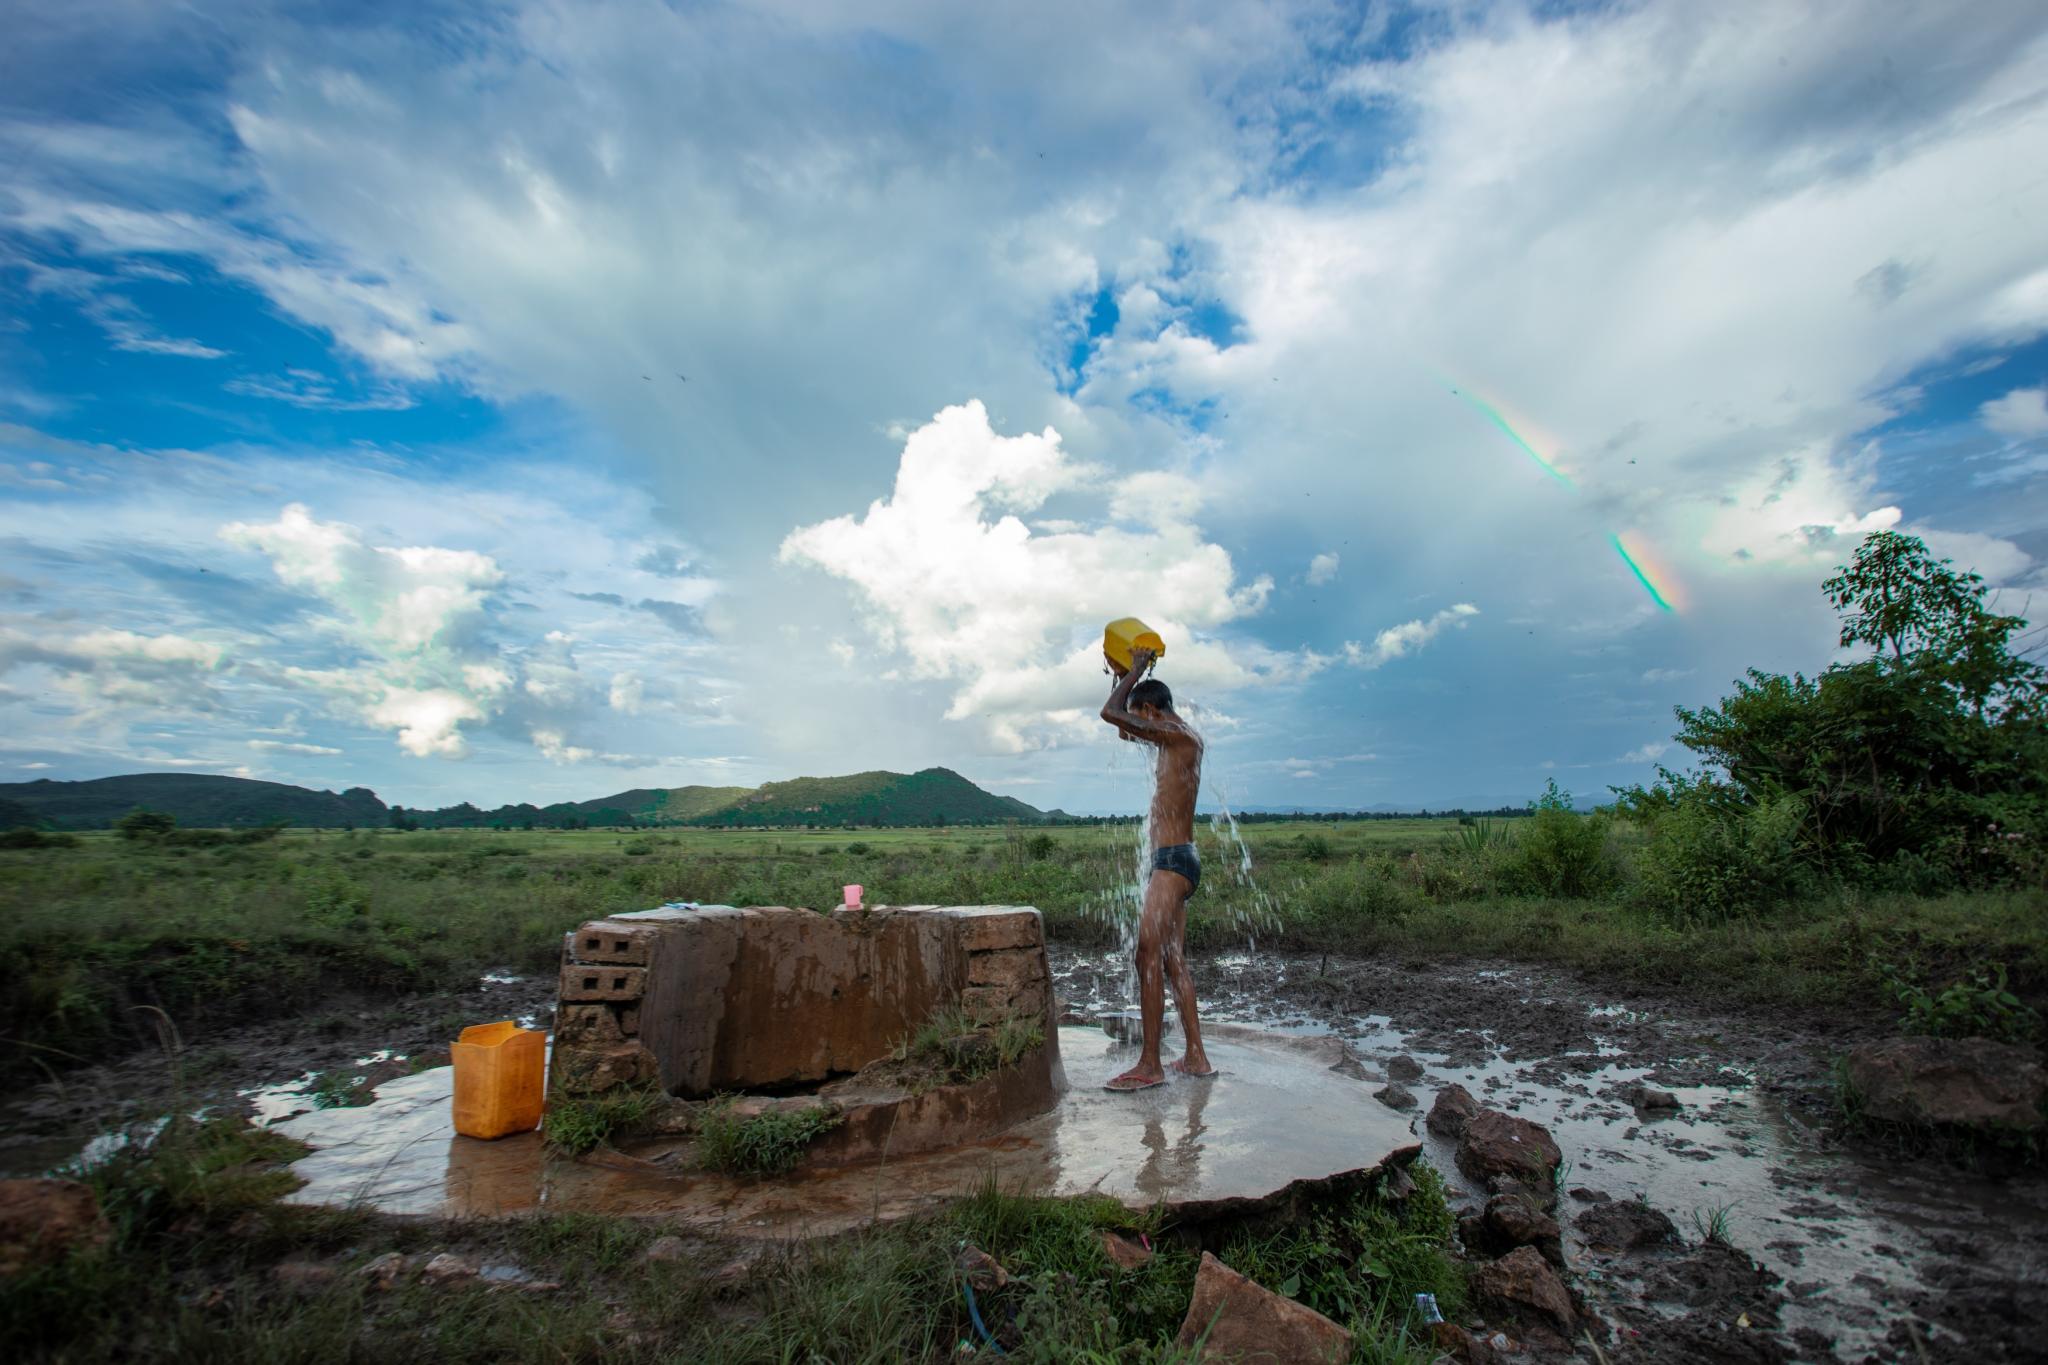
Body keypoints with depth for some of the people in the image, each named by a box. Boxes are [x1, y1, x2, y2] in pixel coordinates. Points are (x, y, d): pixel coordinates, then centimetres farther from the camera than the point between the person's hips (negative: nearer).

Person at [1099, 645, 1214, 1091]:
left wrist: (1134, 672, -5)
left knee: (1150, 958, -9)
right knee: (1174, 961, 13)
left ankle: (1149, 1066, -5)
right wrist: (1125, 677, 22)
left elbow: (1110, 714, -20)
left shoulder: (1178, 734, -13)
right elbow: (1124, 731, 29)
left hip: (1172, 861, -10)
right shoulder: (1180, 738, 16)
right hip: (1178, 862, 10)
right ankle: (1196, 1057, 19)